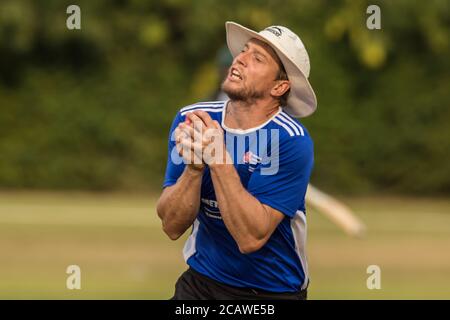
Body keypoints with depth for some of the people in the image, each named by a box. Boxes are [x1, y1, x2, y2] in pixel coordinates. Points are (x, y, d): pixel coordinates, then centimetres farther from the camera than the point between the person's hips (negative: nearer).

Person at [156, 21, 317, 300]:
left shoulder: (290, 141, -15)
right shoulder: (191, 119, -4)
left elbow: (251, 238, -21)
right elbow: (172, 227, -8)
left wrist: (218, 159, -27)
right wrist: (194, 166, -24)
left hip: (274, 291, -2)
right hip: (201, 282, 2)